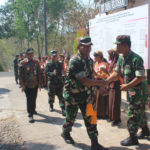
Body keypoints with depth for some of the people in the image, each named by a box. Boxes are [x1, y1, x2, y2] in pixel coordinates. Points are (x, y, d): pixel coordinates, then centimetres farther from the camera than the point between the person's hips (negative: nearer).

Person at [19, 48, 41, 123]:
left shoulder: (36, 62, 3)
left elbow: (39, 73, 7)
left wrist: (39, 83, 5)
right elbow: (20, 75, -5)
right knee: (29, 100, -4)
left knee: (34, 98, 15)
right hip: (27, 85, -3)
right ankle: (30, 115, 1)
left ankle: (33, 109, 38)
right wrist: (22, 85, -9)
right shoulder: (22, 63, -6)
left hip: (35, 85, 3)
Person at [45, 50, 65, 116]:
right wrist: (52, 73, -28)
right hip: (51, 82, -1)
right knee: (51, 95, 11)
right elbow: (46, 72, -12)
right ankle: (51, 106, 33)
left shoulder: (60, 64, 8)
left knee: (61, 96, -5)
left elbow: (62, 72, 13)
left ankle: (63, 109, -7)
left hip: (59, 82, 1)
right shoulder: (48, 64, -1)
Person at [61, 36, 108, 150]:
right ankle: (66, 133, 42)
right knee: (71, 117, 13)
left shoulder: (90, 60, 4)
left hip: (86, 95, 6)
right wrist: (101, 82, -24)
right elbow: (84, 81, -28)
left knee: (90, 118, 4)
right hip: (73, 95, -6)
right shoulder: (75, 61, -23)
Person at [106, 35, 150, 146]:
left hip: (138, 90, -8)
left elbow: (140, 77, -25)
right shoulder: (121, 58, 3)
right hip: (131, 90, 8)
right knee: (139, 112, 22)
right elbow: (117, 73, 8)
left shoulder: (136, 59, -24)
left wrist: (127, 86, -23)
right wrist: (105, 81, -2)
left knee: (133, 113, 0)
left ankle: (133, 138, 13)